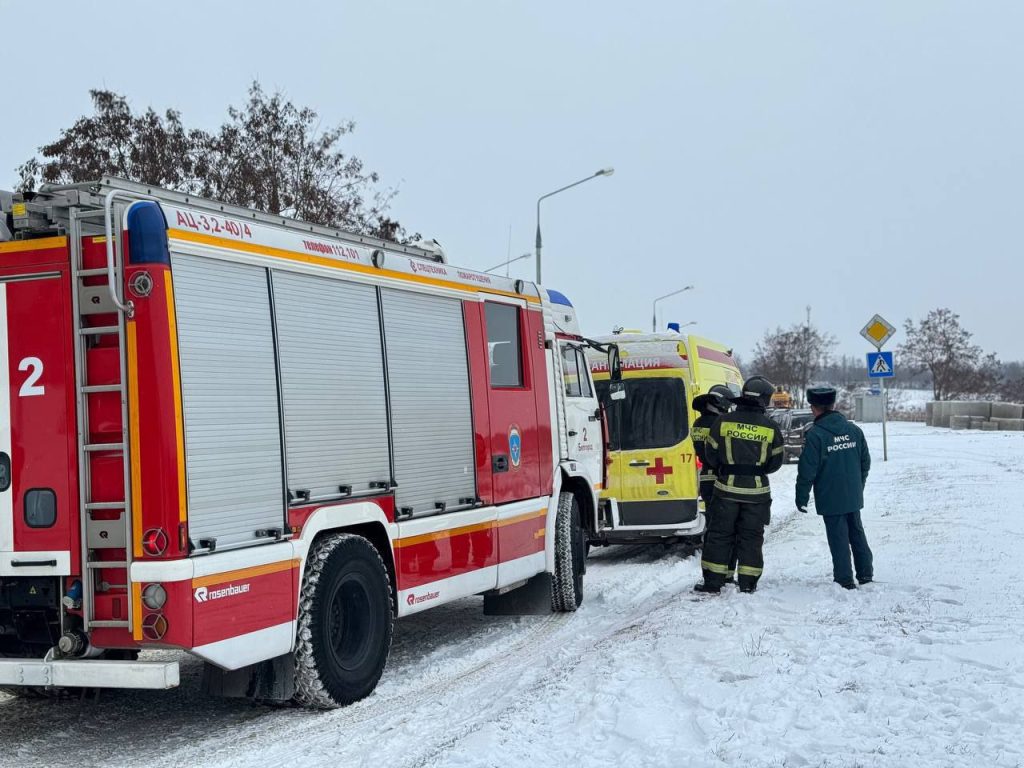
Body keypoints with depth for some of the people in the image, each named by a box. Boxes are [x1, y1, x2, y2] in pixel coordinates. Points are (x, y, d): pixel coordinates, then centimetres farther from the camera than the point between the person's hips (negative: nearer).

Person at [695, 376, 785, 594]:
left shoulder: (723, 421, -7)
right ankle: (747, 582, 13)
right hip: (757, 490, 0)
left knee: (720, 533, 7)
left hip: (727, 488, 0)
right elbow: (775, 463, 4)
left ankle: (713, 581, 6)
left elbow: (711, 454, 1)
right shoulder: (771, 428, -5)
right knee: (751, 536, 10)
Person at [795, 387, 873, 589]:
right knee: (857, 532, 18)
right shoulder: (854, 430, 2)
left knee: (838, 538, 2)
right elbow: (865, 461, 10)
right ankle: (865, 573, 25)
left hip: (830, 498, -5)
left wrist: (801, 497, -6)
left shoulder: (815, 435, -16)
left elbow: (807, 470, -15)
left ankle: (844, 579, 6)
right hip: (854, 496, 5)